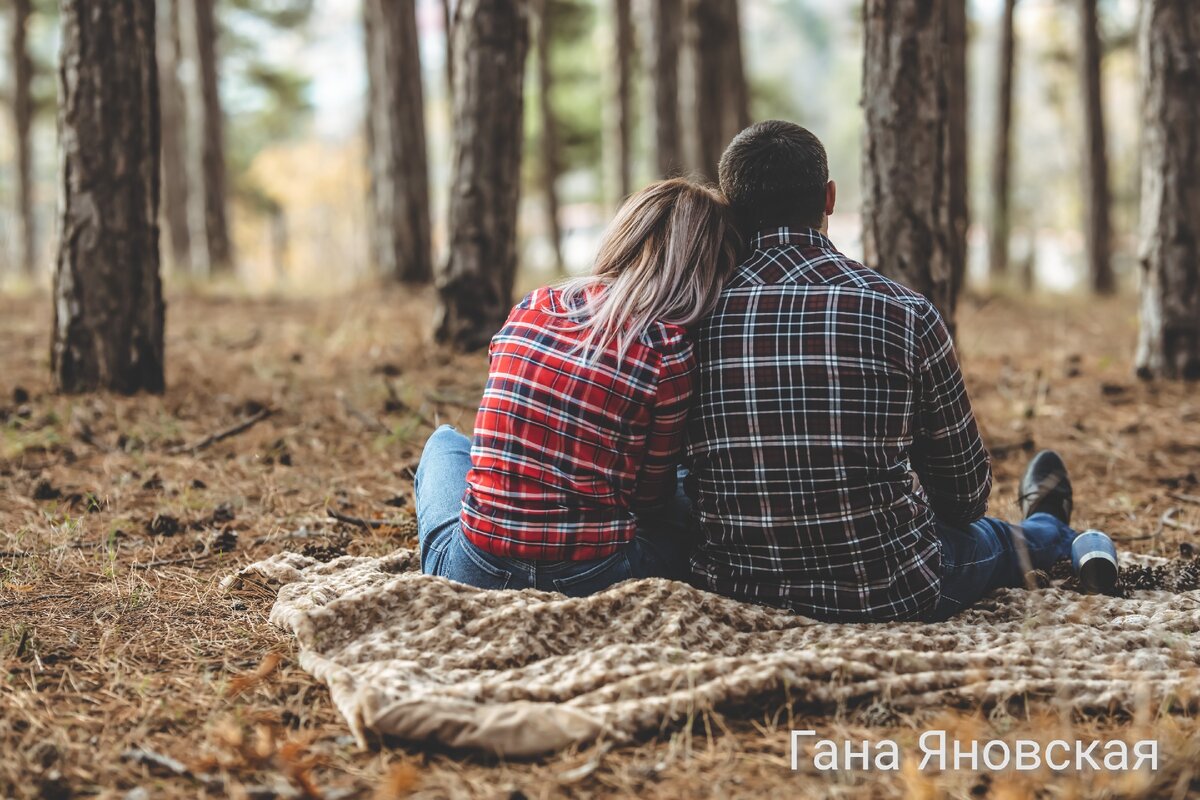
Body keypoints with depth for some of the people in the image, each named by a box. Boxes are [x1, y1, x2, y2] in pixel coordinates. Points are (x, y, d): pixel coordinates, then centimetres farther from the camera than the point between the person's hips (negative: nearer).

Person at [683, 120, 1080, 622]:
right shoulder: (904, 315, -15)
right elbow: (965, 490, -3)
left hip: (737, 593, 4)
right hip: (889, 596, -3)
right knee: (992, 539, 32)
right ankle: (1047, 529, 71)